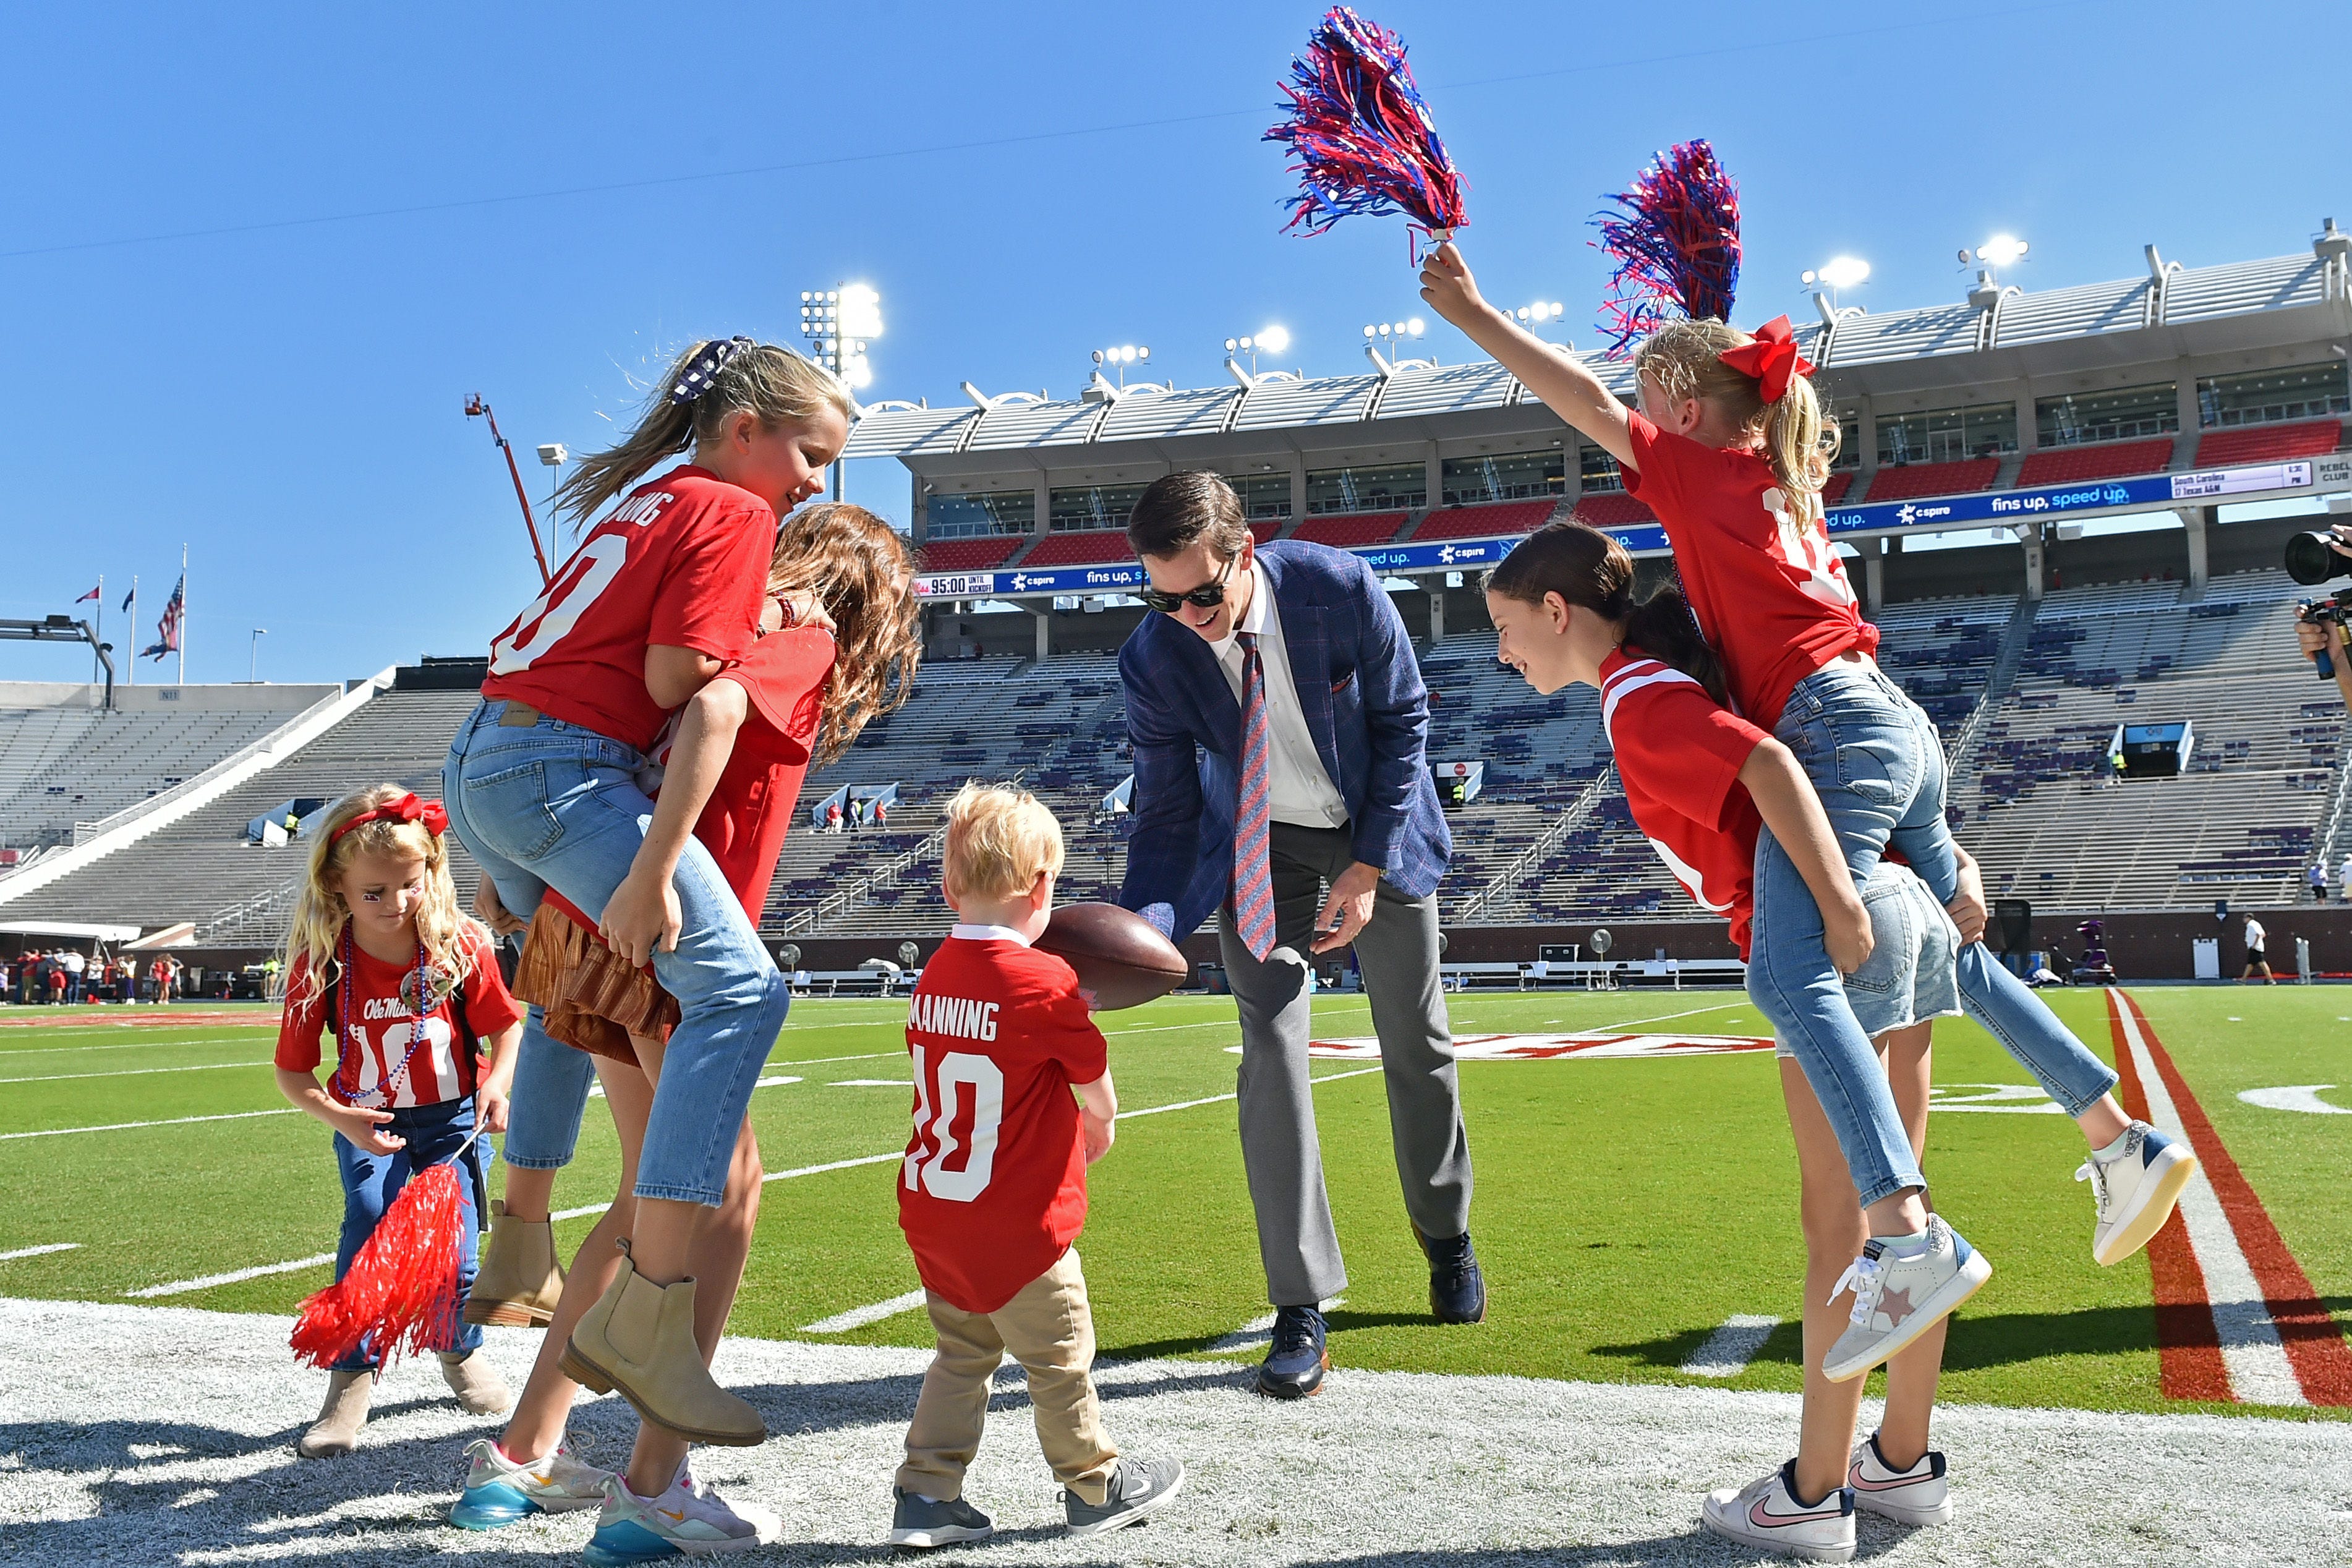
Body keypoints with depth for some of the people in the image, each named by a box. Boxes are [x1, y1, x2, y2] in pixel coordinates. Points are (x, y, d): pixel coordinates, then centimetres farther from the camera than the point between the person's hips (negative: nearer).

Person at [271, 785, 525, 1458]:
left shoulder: (461, 945, -15)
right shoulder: (320, 963, -14)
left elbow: (508, 1026, -1)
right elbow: (292, 1073, -8)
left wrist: (498, 1083, -20)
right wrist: (342, 1118, -26)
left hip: (452, 1118, 0)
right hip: (368, 1124, 0)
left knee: (451, 1252, -8)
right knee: (370, 1217, -24)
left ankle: (459, 1350, 27)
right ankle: (351, 1383, -9)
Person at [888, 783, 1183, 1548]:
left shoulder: (933, 976, 1)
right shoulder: (1045, 982, -19)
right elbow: (1098, 1090, -7)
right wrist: (1100, 1130, 16)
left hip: (933, 1215, 6)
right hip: (1016, 1227, -6)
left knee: (963, 1353, 21)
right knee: (1060, 1362, 12)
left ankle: (926, 1495, 20)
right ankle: (1096, 1486, 28)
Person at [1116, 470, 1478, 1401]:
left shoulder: (1342, 590, -27)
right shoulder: (1153, 660, -24)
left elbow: (1403, 723, -14)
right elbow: (1168, 816, -17)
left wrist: (1366, 871, -18)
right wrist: (1135, 935, -35)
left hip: (1376, 828, 0)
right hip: (1258, 844, 0)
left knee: (1417, 1044, 10)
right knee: (1271, 1048, -12)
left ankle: (1448, 1239, 35)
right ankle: (1301, 1307, -4)